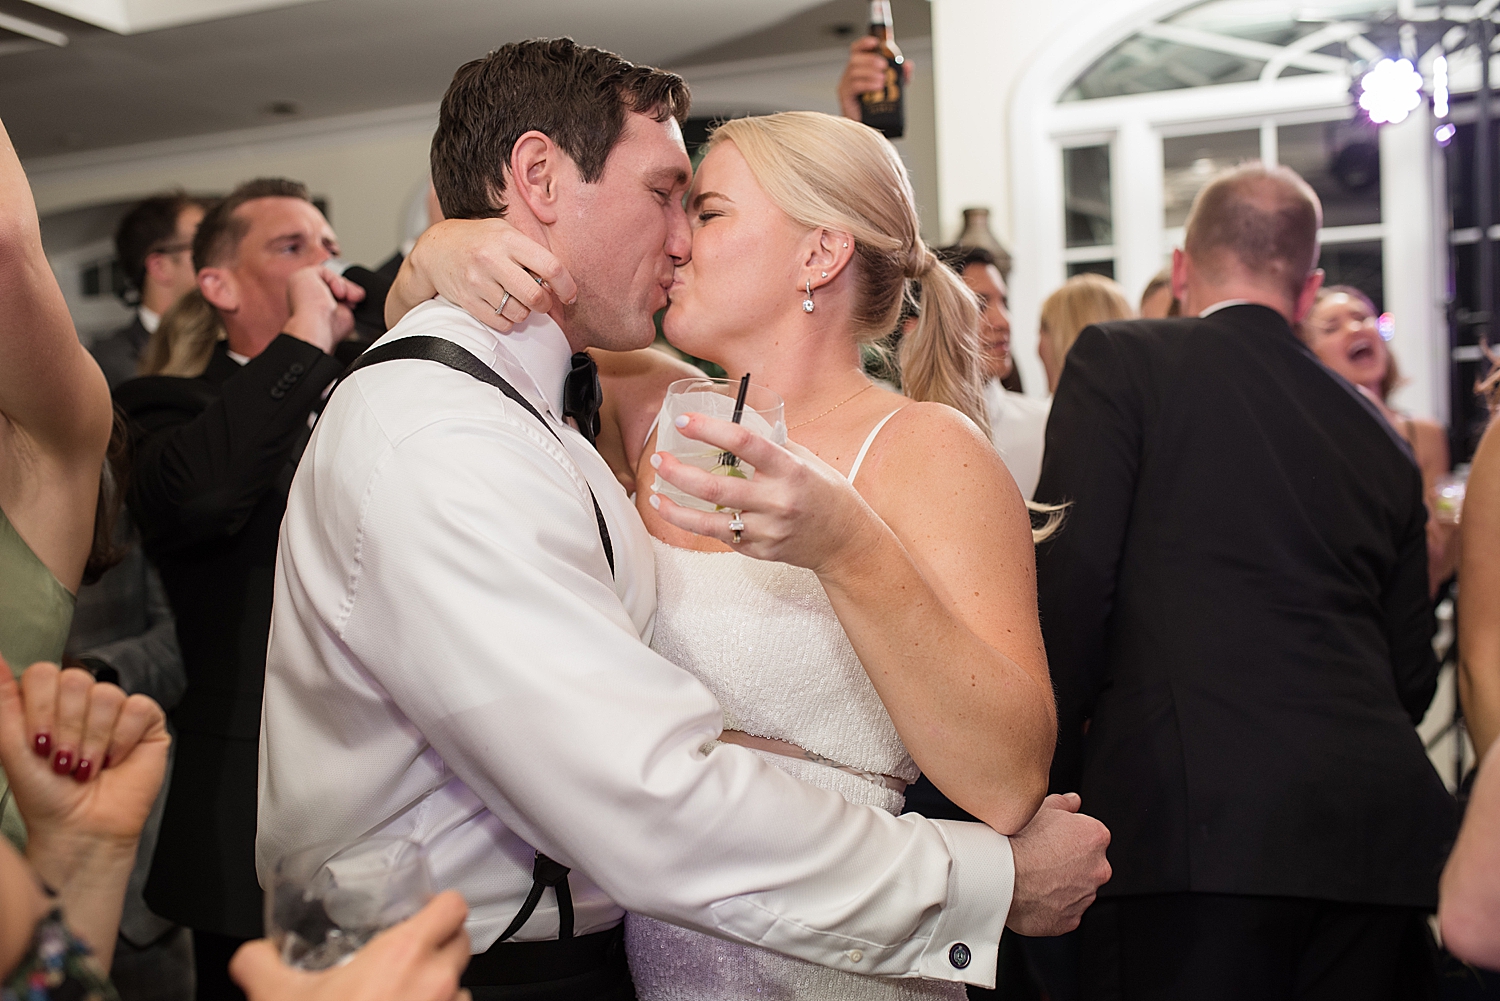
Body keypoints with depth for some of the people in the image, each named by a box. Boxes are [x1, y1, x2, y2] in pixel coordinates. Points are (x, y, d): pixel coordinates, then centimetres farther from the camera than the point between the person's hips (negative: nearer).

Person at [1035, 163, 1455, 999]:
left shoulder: (1119, 360, 3)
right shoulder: (1379, 436, 18)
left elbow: (1069, 582, -7)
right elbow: (1413, 674, 20)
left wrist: (1046, 786, 2)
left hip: (1198, 824, -5)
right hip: (1381, 826, 6)